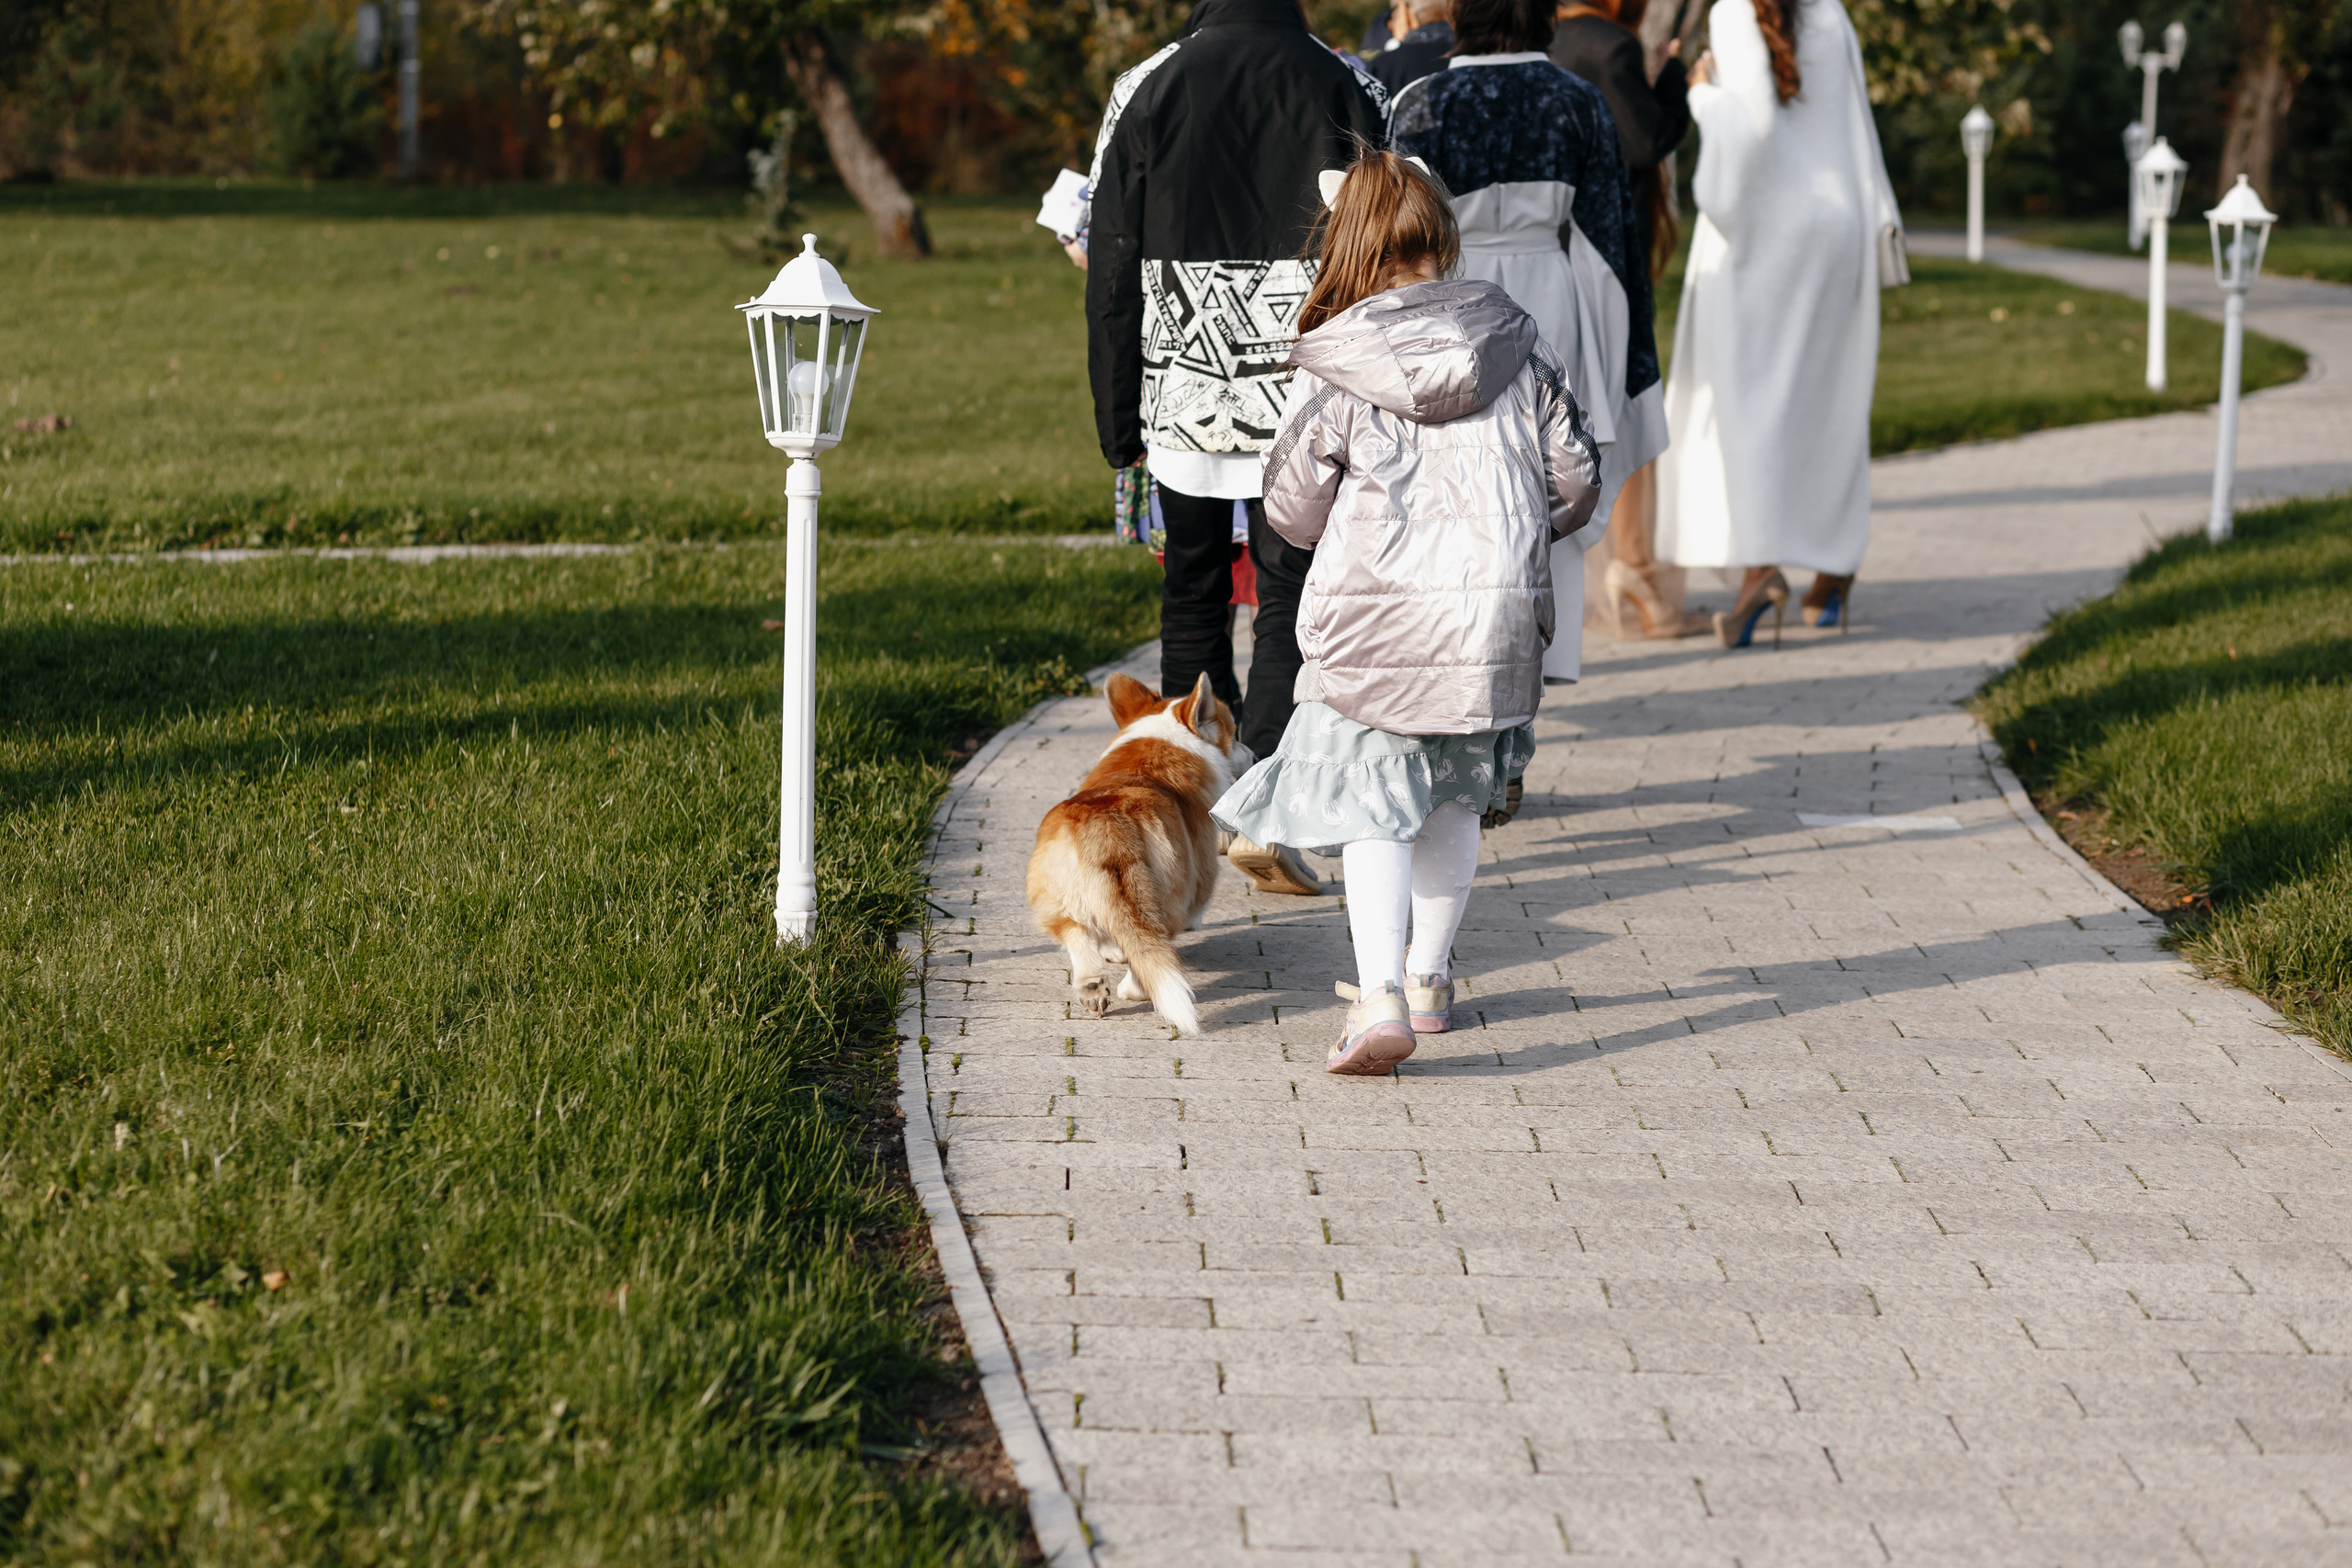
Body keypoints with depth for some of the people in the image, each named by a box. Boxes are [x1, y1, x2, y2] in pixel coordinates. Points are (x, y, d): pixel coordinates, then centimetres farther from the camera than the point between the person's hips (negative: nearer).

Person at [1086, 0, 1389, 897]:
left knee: (1192, 595, 17)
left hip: (1182, 395, 2)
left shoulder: (1145, 91, 0)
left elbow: (1113, 276, 2)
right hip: (1307, 406, -2)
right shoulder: (1349, 91, -4)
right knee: (1291, 604, 3)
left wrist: (1120, 421, 9)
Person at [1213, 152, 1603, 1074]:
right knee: (1455, 794, 20)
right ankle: (1430, 977, 30)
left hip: (1375, 617, -3)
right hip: (1497, 609, 3)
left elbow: (1293, 513, -2)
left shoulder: (1331, 370, -7)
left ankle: (1381, 999, -13)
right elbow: (1576, 483, 6)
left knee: (1370, 805, 2)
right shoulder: (1520, 349, 2)